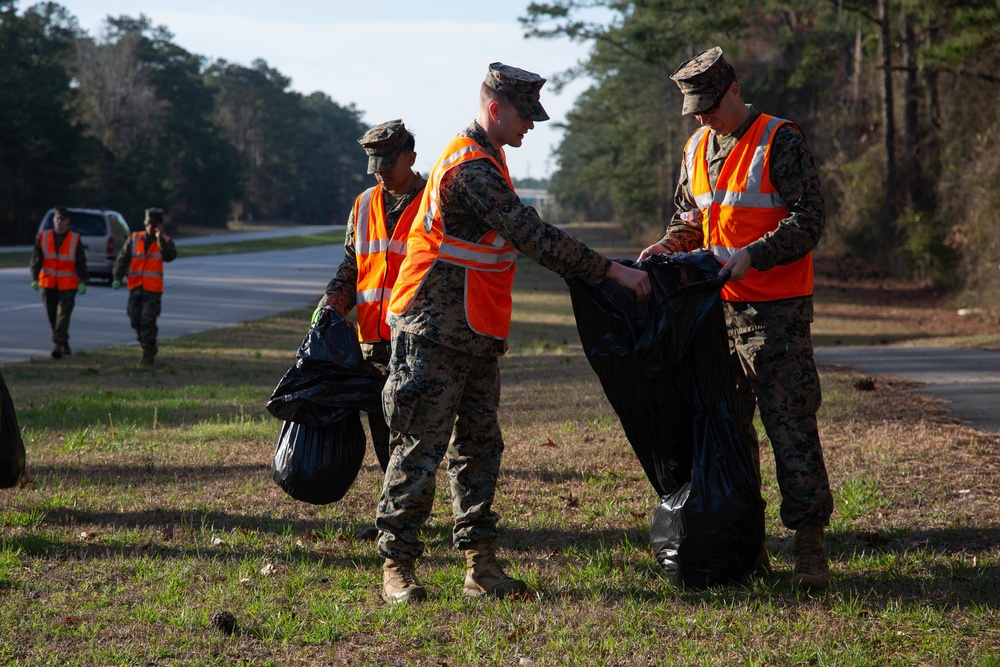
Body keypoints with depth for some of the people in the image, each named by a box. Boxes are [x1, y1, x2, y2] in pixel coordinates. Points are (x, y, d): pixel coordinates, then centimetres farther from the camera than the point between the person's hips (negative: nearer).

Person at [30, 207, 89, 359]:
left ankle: (58, 344, -18)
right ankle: (65, 346, 21)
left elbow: (81, 263, 1)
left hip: (68, 285, -3)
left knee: (63, 314, -13)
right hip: (48, 284, 3)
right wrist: (35, 278, -9)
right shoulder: (42, 237, 4)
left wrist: (83, 282, -7)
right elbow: (36, 259, 2)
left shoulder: (75, 239, 0)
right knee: (53, 316, 8)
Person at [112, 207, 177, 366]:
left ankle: (148, 355, -3)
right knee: (136, 321, 8)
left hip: (153, 289, -4)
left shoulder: (165, 241, 1)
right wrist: (118, 278, -6)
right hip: (135, 288, 4)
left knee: (148, 321, -10)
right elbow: (122, 259, 5)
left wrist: (160, 239, -22)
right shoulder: (134, 239, 6)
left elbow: (170, 256, -18)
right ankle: (150, 347, 27)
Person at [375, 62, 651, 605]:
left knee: (479, 447, 9)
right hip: (434, 335, -10)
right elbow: (532, 235, -24)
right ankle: (396, 566, 1)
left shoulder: (486, 160, 16)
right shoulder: (470, 167, -18)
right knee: (420, 449, -5)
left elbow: (519, 235, 22)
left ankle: (479, 564, 12)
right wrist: (610, 271, -22)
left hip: (474, 336, 10)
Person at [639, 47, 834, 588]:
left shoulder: (780, 142, -9)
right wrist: (672, 243, 4)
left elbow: (809, 220, -13)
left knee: (790, 423, -7)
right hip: (718, 305, 7)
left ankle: (809, 544, -3)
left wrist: (752, 256, -24)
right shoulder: (697, 148, 12)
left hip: (776, 310, -7)